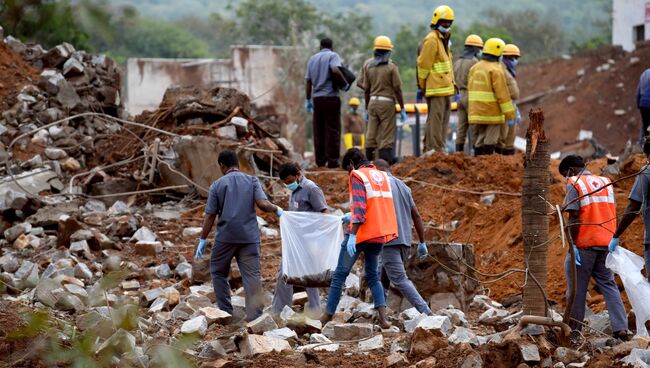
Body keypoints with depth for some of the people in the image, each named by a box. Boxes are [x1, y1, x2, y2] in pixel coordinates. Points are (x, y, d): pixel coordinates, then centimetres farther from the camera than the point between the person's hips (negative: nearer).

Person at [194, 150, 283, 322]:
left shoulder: (217, 185, 1)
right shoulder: (252, 181, 4)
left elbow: (210, 216, 1)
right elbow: (263, 204, -9)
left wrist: (203, 240, 7)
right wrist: (277, 210, 11)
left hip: (226, 237, -1)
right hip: (249, 237, 1)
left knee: (218, 272, 16)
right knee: (252, 275, 1)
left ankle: (225, 312, 12)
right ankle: (255, 315, -8)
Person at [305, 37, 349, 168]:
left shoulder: (312, 59, 16)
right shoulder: (333, 56, -2)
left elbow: (308, 81, 15)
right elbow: (335, 70, -22)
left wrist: (308, 100, 19)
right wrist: (345, 84, -10)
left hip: (317, 97, 6)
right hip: (330, 97, -6)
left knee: (319, 131, 8)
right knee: (332, 129, -4)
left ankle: (320, 160, 7)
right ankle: (332, 160, -7)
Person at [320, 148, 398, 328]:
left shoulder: (357, 176, -7)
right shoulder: (382, 175, 15)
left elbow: (359, 207, -18)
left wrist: (353, 235, -21)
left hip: (361, 233, -7)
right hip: (379, 234, 7)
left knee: (340, 274, 4)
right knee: (372, 275, 13)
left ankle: (328, 315, 7)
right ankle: (383, 316, -5)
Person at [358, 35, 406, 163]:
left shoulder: (368, 65, 6)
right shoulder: (391, 67, -6)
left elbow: (366, 89, 9)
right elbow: (397, 89, -7)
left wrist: (367, 107, 17)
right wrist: (402, 108, -1)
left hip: (372, 101, 4)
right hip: (387, 102, -4)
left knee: (371, 135, 8)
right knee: (387, 136, -4)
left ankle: (370, 160, 8)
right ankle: (385, 160, -10)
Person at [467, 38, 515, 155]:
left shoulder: (474, 68, 12)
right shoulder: (496, 70, -12)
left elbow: (471, 90, 16)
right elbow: (503, 94, -15)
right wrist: (510, 115, -12)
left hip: (477, 111, 7)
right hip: (492, 113, -7)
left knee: (480, 139, 12)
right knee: (490, 141, -4)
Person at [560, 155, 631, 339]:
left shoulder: (574, 184, -6)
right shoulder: (606, 182, 13)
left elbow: (574, 216, -14)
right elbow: (613, 214, 13)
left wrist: (573, 245, -13)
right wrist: (613, 240, 17)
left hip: (584, 244, -5)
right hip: (606, 243, 5)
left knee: (577, 288, 5)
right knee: (609, 285, 8)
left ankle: (574, 328, 10)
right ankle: (620, 328, -3)